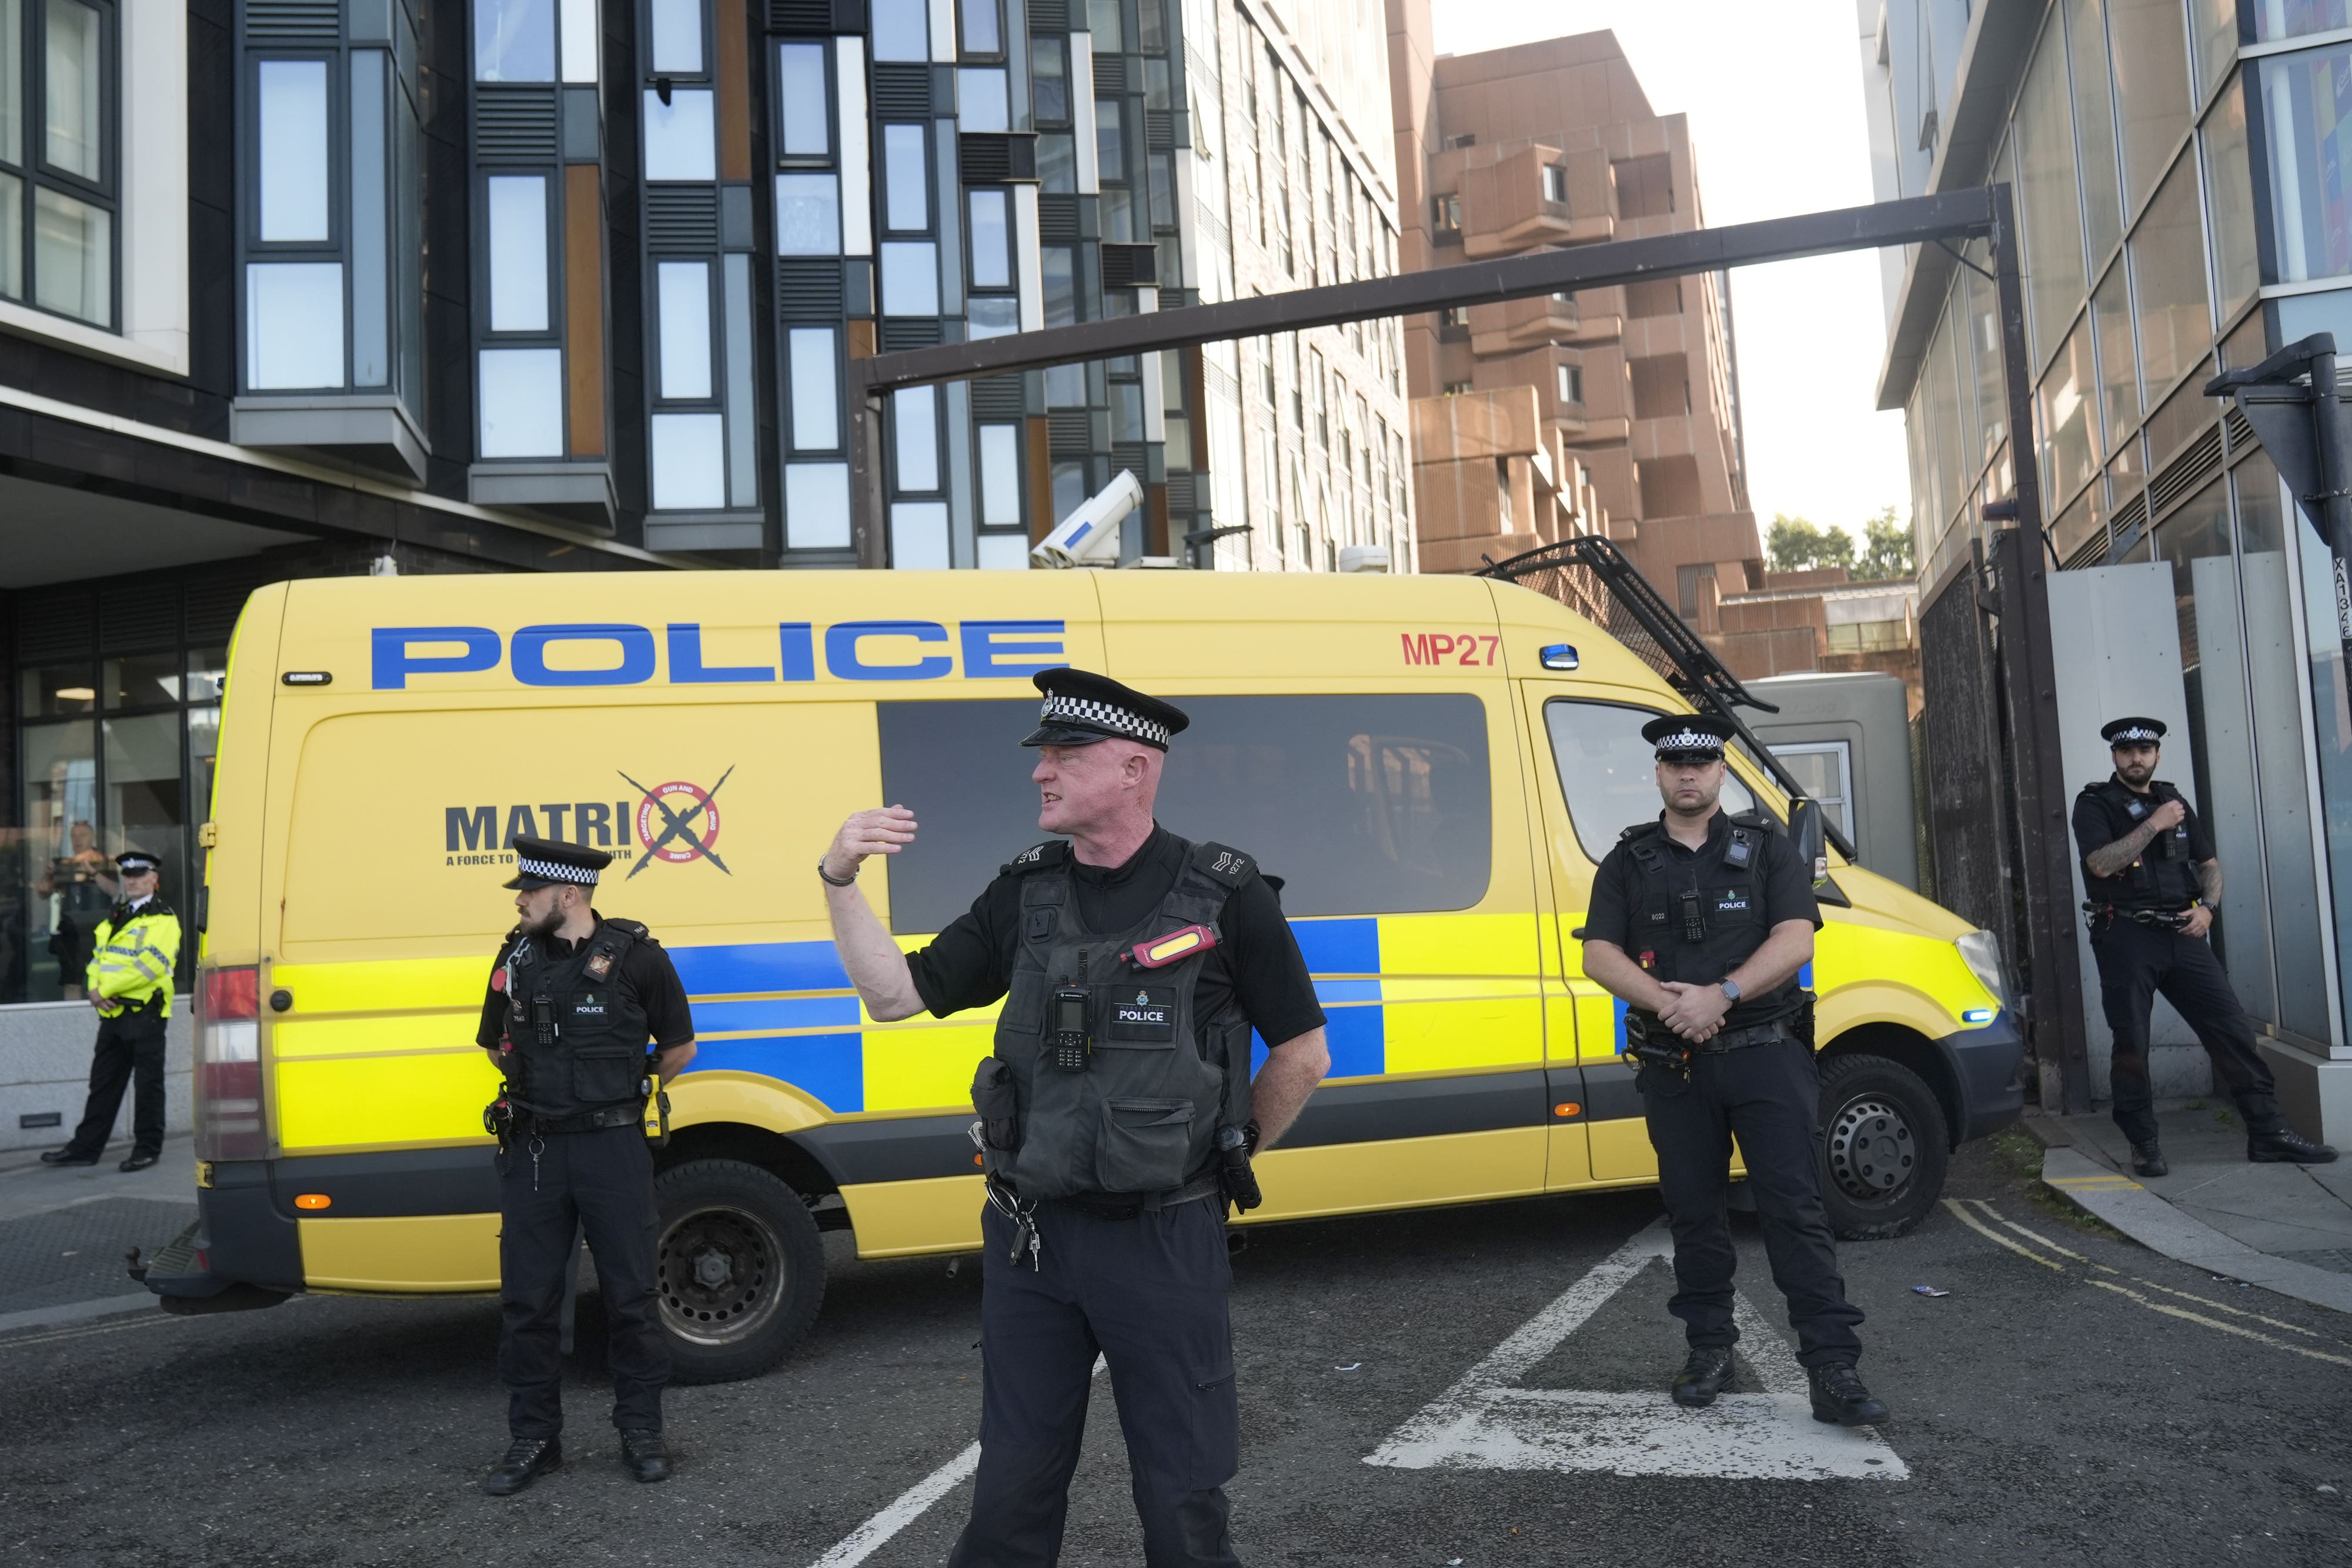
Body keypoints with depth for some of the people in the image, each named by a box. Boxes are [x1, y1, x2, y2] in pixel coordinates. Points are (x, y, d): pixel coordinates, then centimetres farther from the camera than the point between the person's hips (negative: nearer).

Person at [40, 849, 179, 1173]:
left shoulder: (163, 919, -6)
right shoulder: (113, 918, 19)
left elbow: (150, 965, -17)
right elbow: (97, 957, 18)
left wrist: (106, 989, -14)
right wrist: (95, 990, -2)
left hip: (146, 1013, -7)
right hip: (112, 1013, 8)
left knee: (148, 1084, -1)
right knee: (103, 1083, 12)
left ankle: (148, 1149, 7)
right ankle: (85, 1148, 18)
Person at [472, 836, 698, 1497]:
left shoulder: (635, 956, -6)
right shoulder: (516, 957, 5)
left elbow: (679, 1048, 5)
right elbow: (496, 1045, 23)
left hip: (612, 1149, -3)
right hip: (532, 1151, 4)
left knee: (629, 1295, 6)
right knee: (527, 1301, 7)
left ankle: (641, 1430, 19)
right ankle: (534, 1438, 20)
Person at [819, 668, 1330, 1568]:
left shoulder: (1222, 895, -7)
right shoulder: (1025, 894, 5)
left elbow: (1303, 1054, 0)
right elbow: (895, 995, 4)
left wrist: (1223, 1153, 5)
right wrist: (840, 881, -7)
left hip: (1165, 1240, -3)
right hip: (1029, 1236, 4)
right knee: (1012, 1493, 15)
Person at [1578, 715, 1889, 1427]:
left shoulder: (1767, 848, 5)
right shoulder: (1628, 862, 9)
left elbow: (1796, 941, -7)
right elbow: (1600, 955, -1)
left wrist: (1720, 995, -19)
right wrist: (1667, 1001, -17)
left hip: (1766, 1054, -2)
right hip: (1674, 1067, 2)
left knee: (1796, 1208, -6)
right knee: (1693, 1210, 10)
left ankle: (1833, 1372, -5)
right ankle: (1710, 1348, 24)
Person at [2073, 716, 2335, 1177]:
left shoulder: (2173, 801, 17)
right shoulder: (2095, 804, 0)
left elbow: (2208, 863, 18)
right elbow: (2102, 863, -16)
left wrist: (2208, 906, 0)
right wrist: (2154, 825, -15)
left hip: (2181, 935, 5)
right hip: (2126, 937, -5)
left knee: (2232, 1029, 0)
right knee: (2131, 1044, -1)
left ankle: (2267, 1133, 7)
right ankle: (2144, 1144, 10)